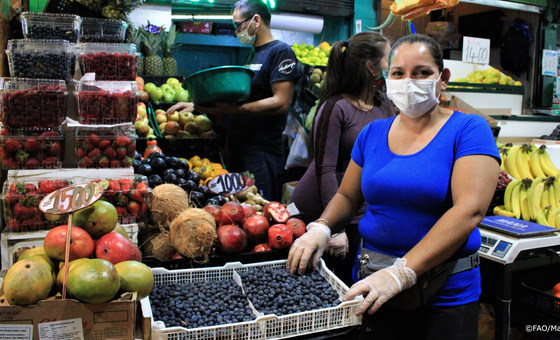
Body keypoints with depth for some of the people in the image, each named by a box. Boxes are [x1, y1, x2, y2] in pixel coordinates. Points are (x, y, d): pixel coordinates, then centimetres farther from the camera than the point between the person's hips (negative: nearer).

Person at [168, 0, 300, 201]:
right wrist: (195, 104, 18)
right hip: (239, 151, 9)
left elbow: (280, 103, -19)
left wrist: (233, 109, -25)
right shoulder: (252, 56, 20)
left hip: (262, 155, -9)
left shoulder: (281, 51, -8)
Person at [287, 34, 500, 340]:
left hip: (445, 294, -3)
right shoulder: (372, 134, 5)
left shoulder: (469, 130, -9)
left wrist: (400, 273, -29)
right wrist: (320, 228, -11)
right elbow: (347, 195, 12)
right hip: (371, 282, 4)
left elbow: (470, 209, -21)